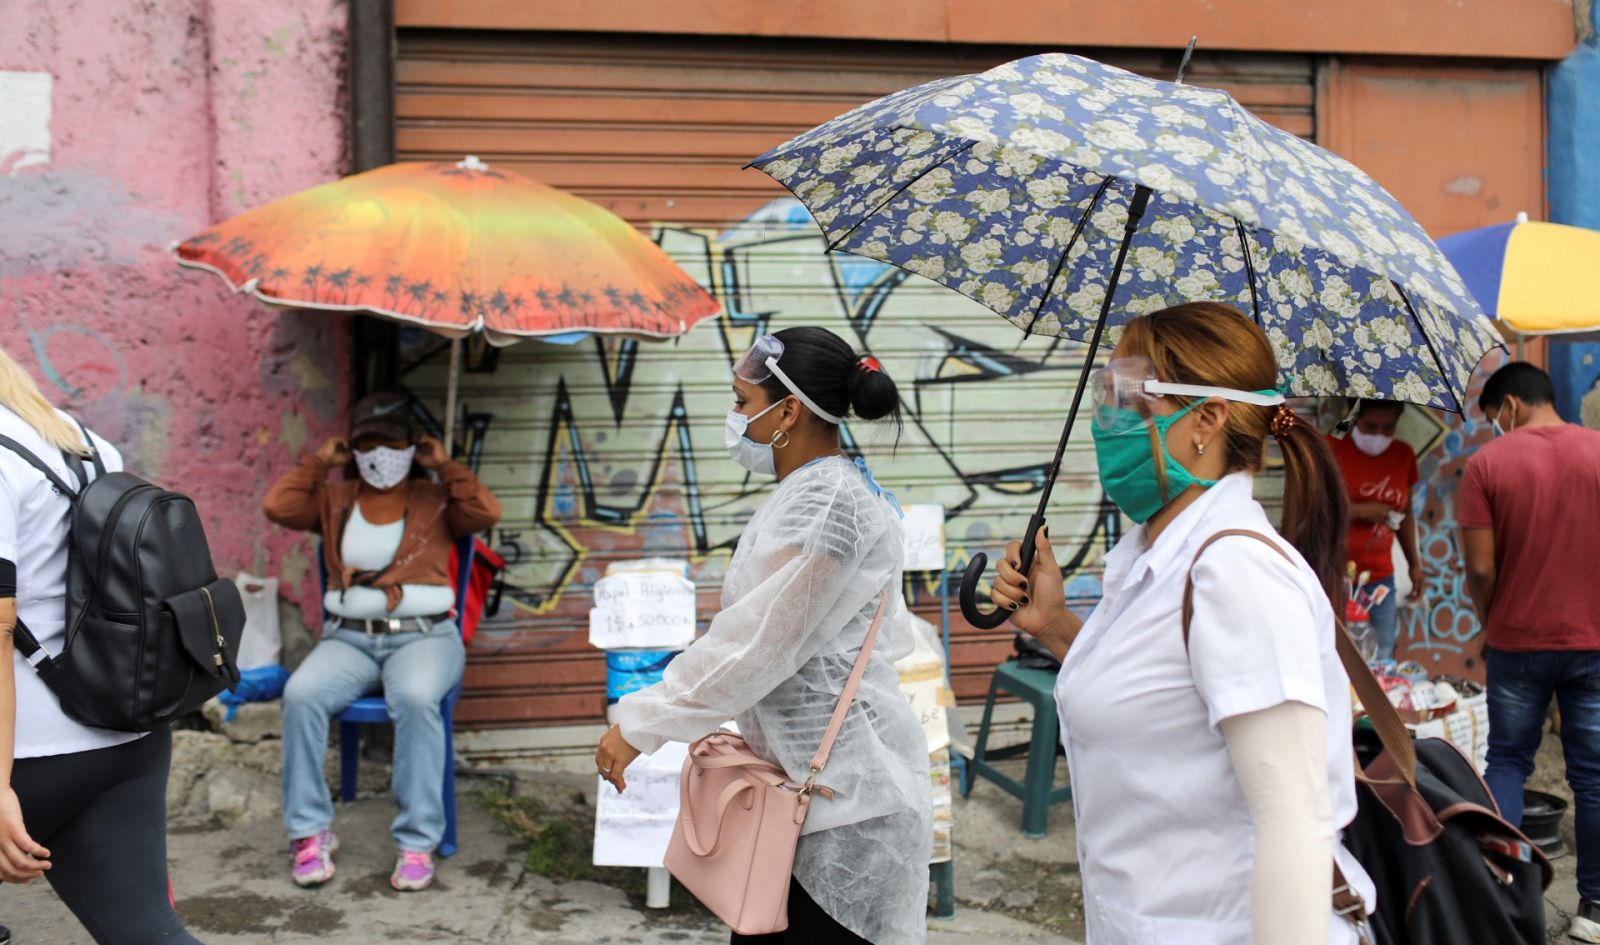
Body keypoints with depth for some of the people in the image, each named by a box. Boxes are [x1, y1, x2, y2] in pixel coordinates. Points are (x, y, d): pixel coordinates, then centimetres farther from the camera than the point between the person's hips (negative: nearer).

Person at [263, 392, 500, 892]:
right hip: (349, 638, 3)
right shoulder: (334, 500, 19)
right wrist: (319, 462, 11)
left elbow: (486, 513, -6)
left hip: (424, 636, -2)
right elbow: (278, 507, 4)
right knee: (301, 694, -29)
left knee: (416, 698, -36)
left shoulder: (435, 501, 12)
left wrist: (445, 466, 2)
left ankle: (417, 842, -28)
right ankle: (311, 833, -17)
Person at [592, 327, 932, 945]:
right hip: (800, 777, 10)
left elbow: (753, 644, -19)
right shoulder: (821, 489, 14)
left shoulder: (824, 501, -19)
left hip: (844, 797, -10)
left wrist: (641, 724, -12)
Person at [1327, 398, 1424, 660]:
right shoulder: (1331, 449, -6)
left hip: (1380, 578, 5)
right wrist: (1359, 511, -15)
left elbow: (1404, 512, 21)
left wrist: (1414, 563, 17)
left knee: (1382, 659, 5)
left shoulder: (1403, 455, 11)